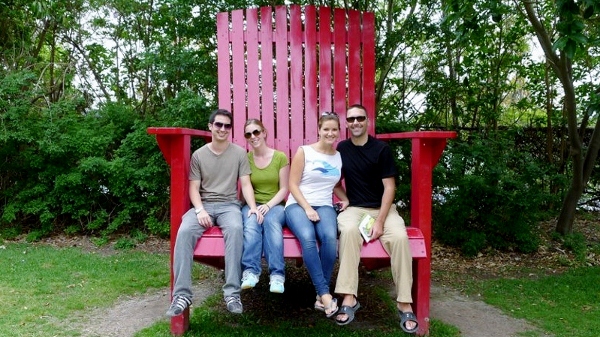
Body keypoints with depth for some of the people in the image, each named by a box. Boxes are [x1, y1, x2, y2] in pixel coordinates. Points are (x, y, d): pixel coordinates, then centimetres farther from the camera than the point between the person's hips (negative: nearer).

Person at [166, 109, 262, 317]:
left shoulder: (239, 153, 7)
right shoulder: (198, 155, 8)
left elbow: (245, 184, 2)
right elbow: (194, 188, 5)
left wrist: (253, 207, -17)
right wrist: (200, 210, -14)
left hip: (229, 205, -1)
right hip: (204, 205, 1)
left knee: (235, 229, -36)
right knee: (184, 231, -30)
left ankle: (232, 293, -32)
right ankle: (182, 294, -24)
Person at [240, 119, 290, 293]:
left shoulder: (280, 157, 2)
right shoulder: (245, 158, 6)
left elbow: (283, 189, 0)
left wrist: (268, 205, -15)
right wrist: (252, 207, -13)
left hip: (275, 205, -1)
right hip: (252, 205, 1)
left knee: (271, 221, -36)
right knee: (251, 222, -35)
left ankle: (277, 274, -39)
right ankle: (250, 271, -40)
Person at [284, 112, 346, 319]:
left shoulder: (340, 157, 13)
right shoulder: (304, 152, 1)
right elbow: (293, 184, -2)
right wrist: (307, 208, -14)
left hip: (324, 206, 3)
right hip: (297, 205, -2)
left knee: (330, 237, -32)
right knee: (307, 238, -36)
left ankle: (321, 295, -21)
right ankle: (325, 294, -28)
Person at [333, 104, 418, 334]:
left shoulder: (381, 149, -5)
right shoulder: (342, 148, 6)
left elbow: (389, 187, -8)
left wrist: (380, 221, -17)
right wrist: (344, 200, 3)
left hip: (383, 208, -1)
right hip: (354, 208, 1)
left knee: (400, 237, -31)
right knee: (349, 230, -34)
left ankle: (404, 303, -21)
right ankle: (349, 298, -31)